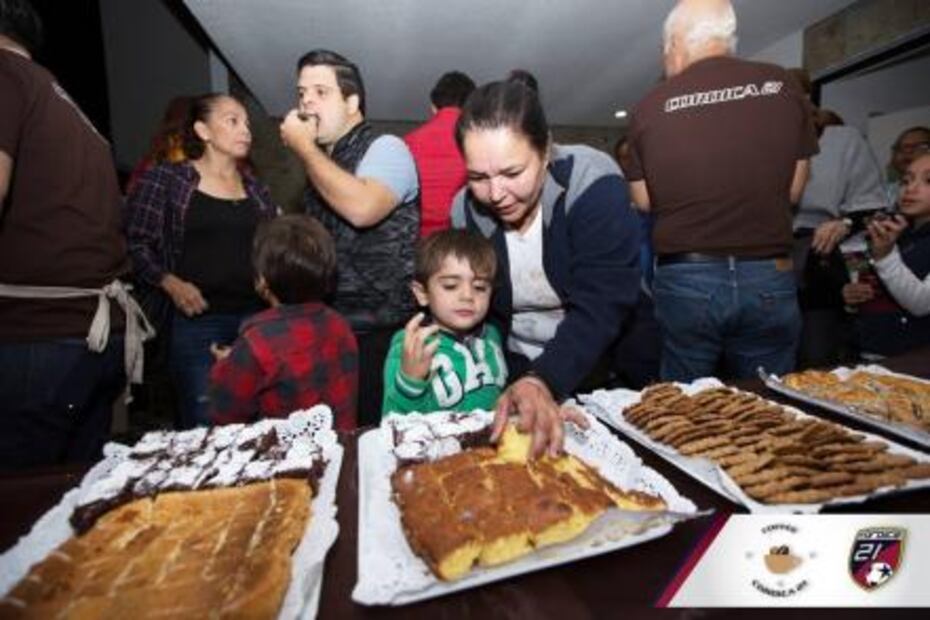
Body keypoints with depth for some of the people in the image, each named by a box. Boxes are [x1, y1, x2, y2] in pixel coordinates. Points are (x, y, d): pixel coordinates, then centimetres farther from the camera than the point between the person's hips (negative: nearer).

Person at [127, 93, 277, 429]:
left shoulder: (256, 189, 15)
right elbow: (136, 244, -2)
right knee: (204, 426, -2)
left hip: (256, 317, 4)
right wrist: (171, 283, -14)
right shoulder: (166, 179, 2)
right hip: (197, 319, -4)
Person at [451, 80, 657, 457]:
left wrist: (543, 381, -45)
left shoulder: (592, 183, -23)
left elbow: (599, 308, -31)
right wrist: (530, 388, -15)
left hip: (607, 363, -2)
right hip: (519, 372, 3)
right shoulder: (466, 209, -11)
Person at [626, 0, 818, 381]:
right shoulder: (781, 86, 3)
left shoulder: (650, 107, -3)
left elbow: (643, 202, 3)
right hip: (768, 277, 2)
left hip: (684, 278, -1)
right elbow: (794, 191, 8)